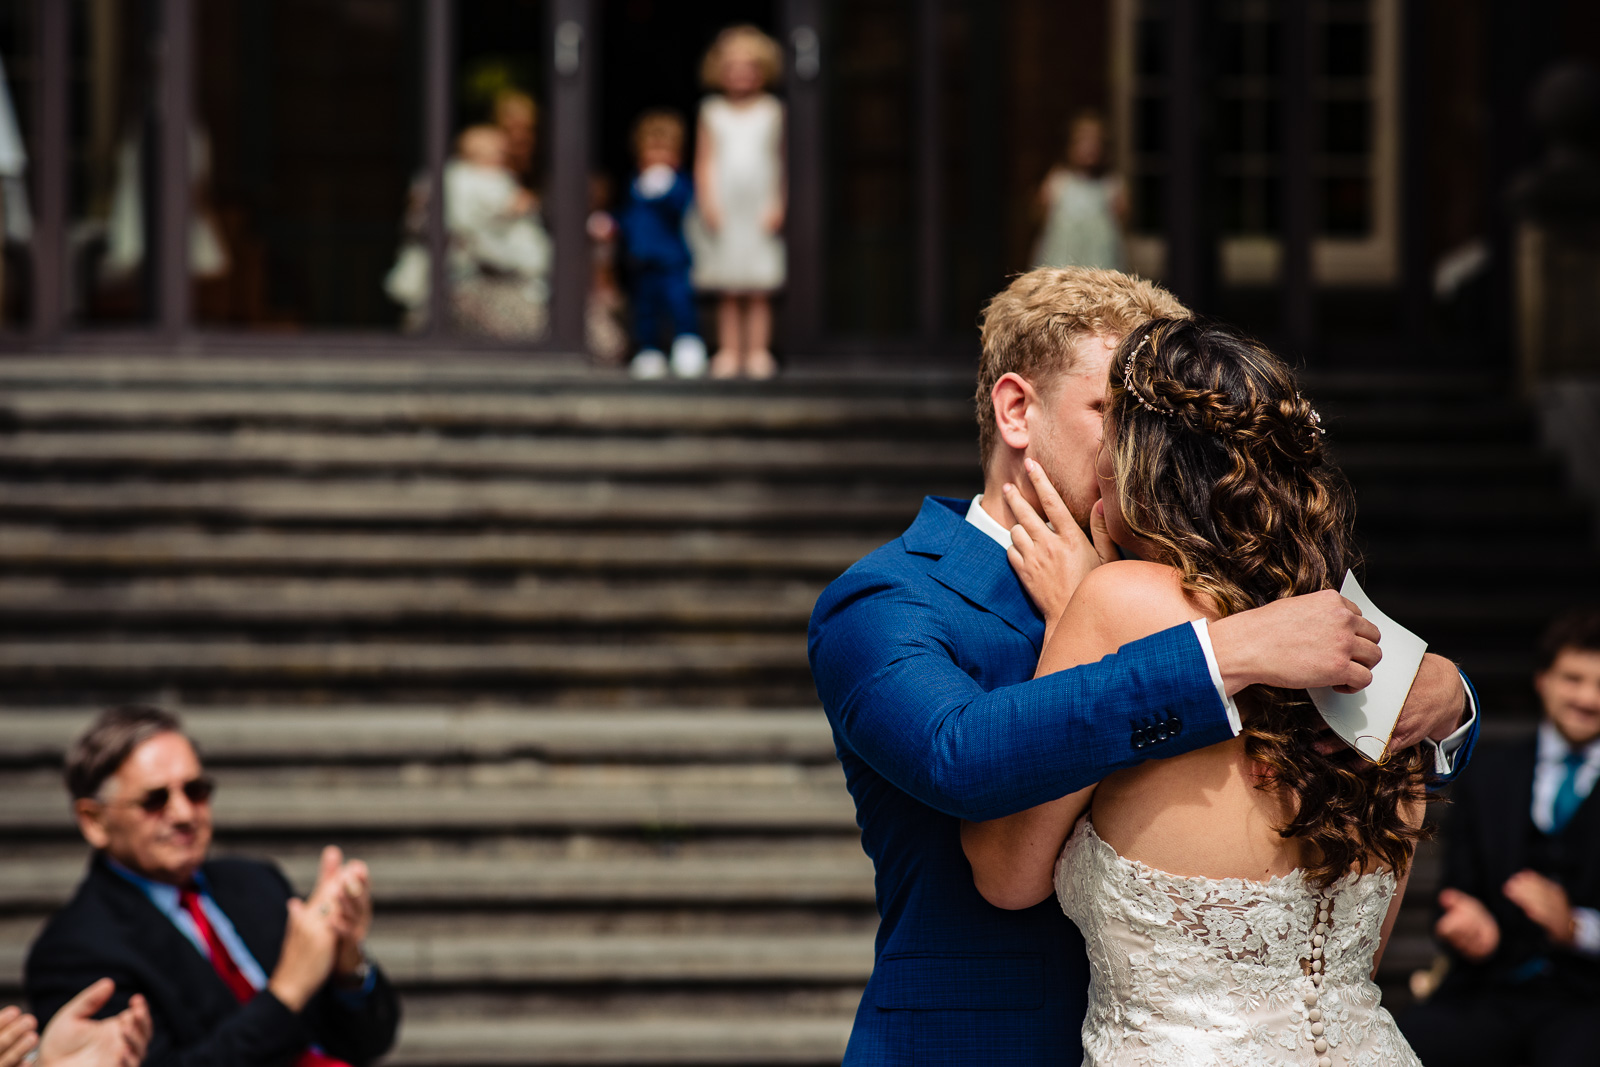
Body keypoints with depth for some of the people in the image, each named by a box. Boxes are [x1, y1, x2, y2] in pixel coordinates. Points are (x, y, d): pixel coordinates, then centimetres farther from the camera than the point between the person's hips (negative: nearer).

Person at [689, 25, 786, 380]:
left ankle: (758, 351, 1)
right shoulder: (712, 113, 5)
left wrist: (777, 204, -3)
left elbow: (781, 162, 4)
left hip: (760, 213, 0)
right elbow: (704, 163, 5)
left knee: (759, 290, -2)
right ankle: (729, 352, 5)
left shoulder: (772, 112, 4)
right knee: (728, 291, 1)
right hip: (722, 213, 0)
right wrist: (707, 202, -5)